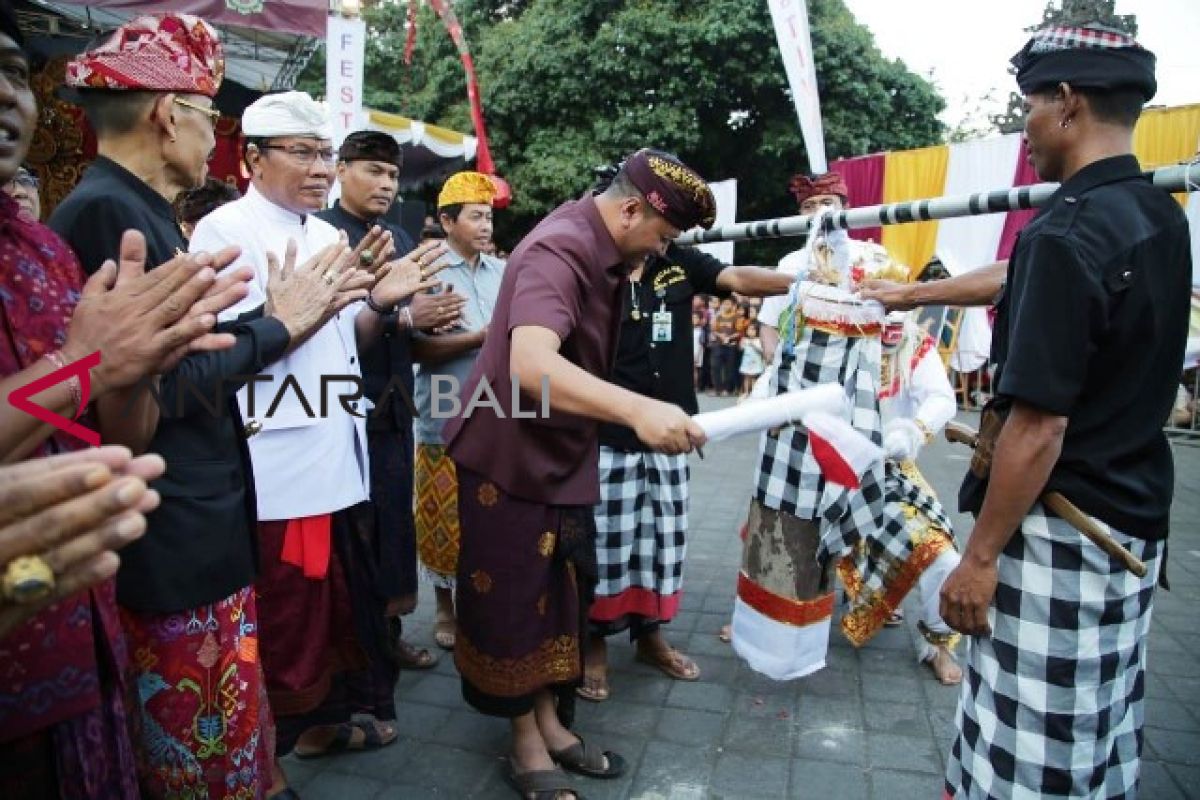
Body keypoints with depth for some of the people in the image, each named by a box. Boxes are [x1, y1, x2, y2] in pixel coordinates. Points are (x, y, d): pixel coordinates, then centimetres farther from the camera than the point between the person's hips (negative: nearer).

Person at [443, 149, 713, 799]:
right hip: (509, 455, -9)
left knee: (562, 594, 15)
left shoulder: (598, 246, 5)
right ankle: (526, 746, 22)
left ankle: (549, 723, 31)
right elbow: (530, 364, -43)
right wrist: (637, 408, -55)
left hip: (563, 452, 9)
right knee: (513, 603, 5)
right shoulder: (560, 250, -25)